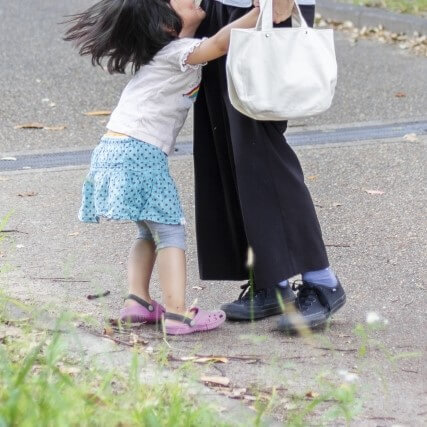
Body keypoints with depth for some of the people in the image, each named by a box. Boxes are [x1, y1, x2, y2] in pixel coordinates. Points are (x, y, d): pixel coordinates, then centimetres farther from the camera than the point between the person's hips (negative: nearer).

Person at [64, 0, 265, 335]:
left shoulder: (166, 53, 20)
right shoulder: (177, 51, -7)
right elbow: (221, 43, -24)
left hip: (115, 150, 9)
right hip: (140, 153, -9)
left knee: (150, 232, 20)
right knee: (171, 231, -8)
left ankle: (138, 300, 12)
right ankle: (178, 313, -13)